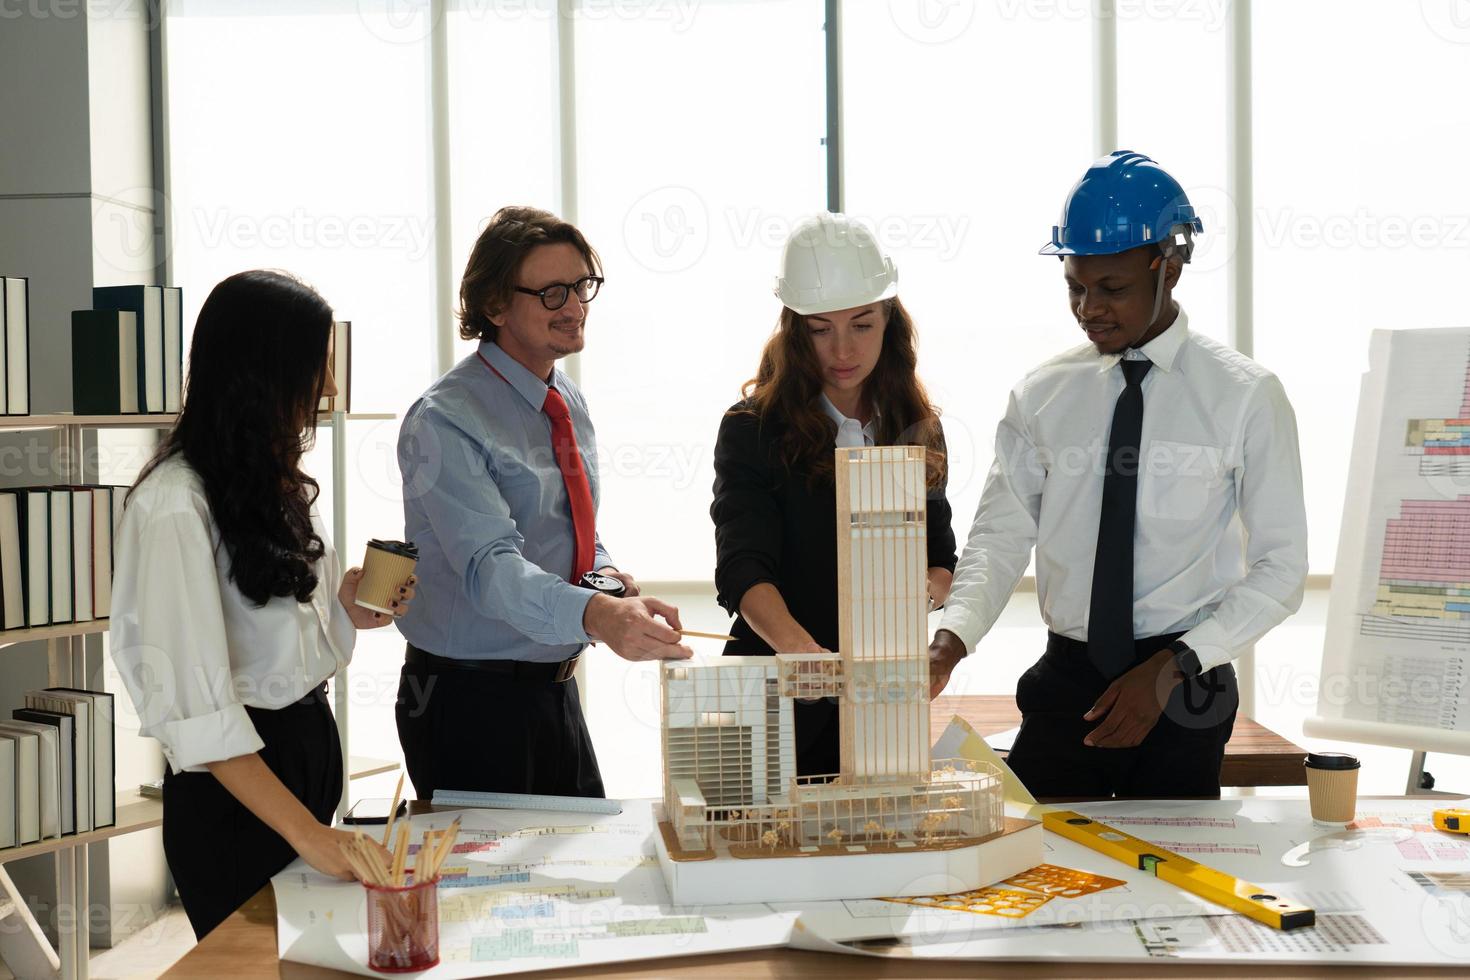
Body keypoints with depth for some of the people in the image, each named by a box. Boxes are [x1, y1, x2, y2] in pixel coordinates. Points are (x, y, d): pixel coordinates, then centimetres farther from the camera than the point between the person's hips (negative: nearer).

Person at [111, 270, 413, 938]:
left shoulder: (281, 484, 7)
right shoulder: (178, 506, -21)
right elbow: (194, 701, -26)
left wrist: (348, 611, -2)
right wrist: (307, 833, -29)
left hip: (310, 744, 8)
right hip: (232, 784, -8)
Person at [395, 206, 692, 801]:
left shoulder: (567, 404, 8)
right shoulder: (445, 422, -18)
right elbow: (490, 566, -31)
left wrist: (606, 575, -5)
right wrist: (596, 614, -48)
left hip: (556, 690, 8)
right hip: (472, 701, -7)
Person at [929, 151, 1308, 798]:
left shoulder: (1246, 398, -3)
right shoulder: (1042, 396, 6)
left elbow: (1280, 568, -3)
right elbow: (1000, 535, 1)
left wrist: (1171, 668, -13)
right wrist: (952, 637, -17)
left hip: (1184, 693, -2)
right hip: (1064, 685, 2)